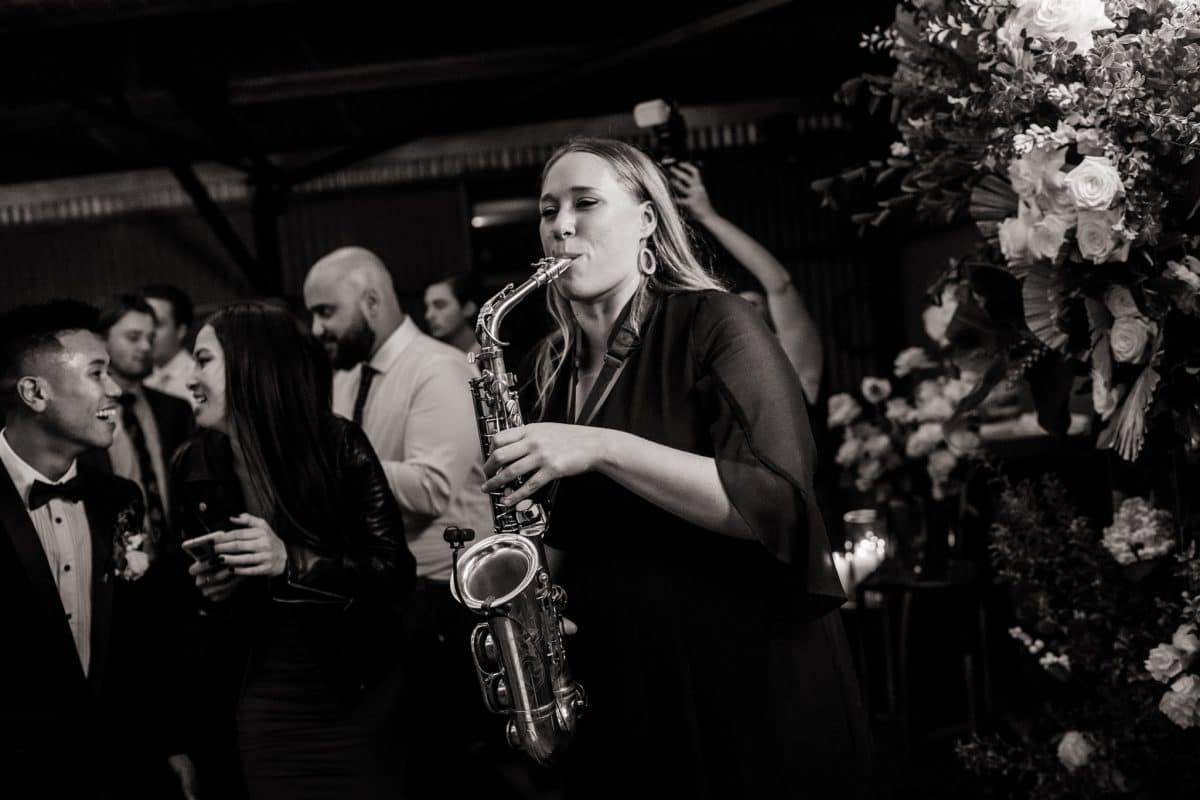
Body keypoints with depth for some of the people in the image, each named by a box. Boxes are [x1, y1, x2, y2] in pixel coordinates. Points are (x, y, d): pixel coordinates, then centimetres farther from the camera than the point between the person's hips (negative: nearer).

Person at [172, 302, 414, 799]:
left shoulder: (336, 445, -14)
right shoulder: (194, 468, -2)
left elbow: (395, 570, -15)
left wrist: (294, 561, -27)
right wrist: (212, 589, -10)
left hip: (359, 693, -3)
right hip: (266, 705, 3)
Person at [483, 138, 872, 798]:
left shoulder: (711, 324, -7)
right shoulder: (555, 367, 10)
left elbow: (777, 501, -20)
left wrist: (602, 448, -25)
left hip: (746, 685, -5)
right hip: (613, 695, 6)